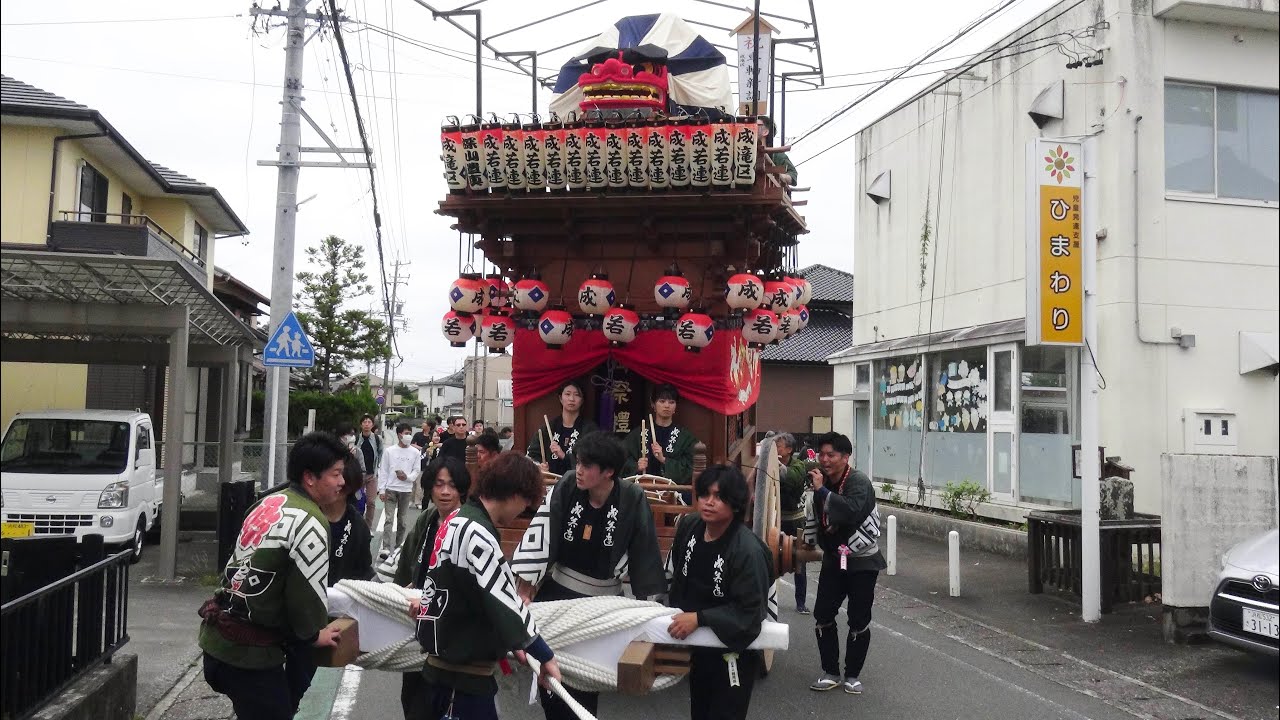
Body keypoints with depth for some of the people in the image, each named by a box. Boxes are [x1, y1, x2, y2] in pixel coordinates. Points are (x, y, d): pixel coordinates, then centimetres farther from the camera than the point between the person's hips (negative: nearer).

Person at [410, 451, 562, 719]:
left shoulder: (461, 518, 8)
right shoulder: (476, 534, -23)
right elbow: (505, 601, -21)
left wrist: (509, 640, 15)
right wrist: (545, 655, -11)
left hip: (451, 660, 10)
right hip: (462, 670, -10)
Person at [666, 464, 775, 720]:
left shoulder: (748, 551, -28)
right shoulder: (688, 527, -7)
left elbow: (750, 612, -28)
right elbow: (676, 577, 10)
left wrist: (699, 618, -29)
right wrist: (678, 615, 3)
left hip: (734, 652, -7)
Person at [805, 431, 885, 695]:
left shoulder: (859, 482, -19)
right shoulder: (822, 481, 2)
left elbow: (853, 511, -40)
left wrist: (822, 490, -36)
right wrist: (808, 543, 16)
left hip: (861, 561, -6)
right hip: (833, 559, 6)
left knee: (859, 621, 1)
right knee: (822, 616, 2)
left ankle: (852, 676, 15)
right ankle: (831, 673, 14)